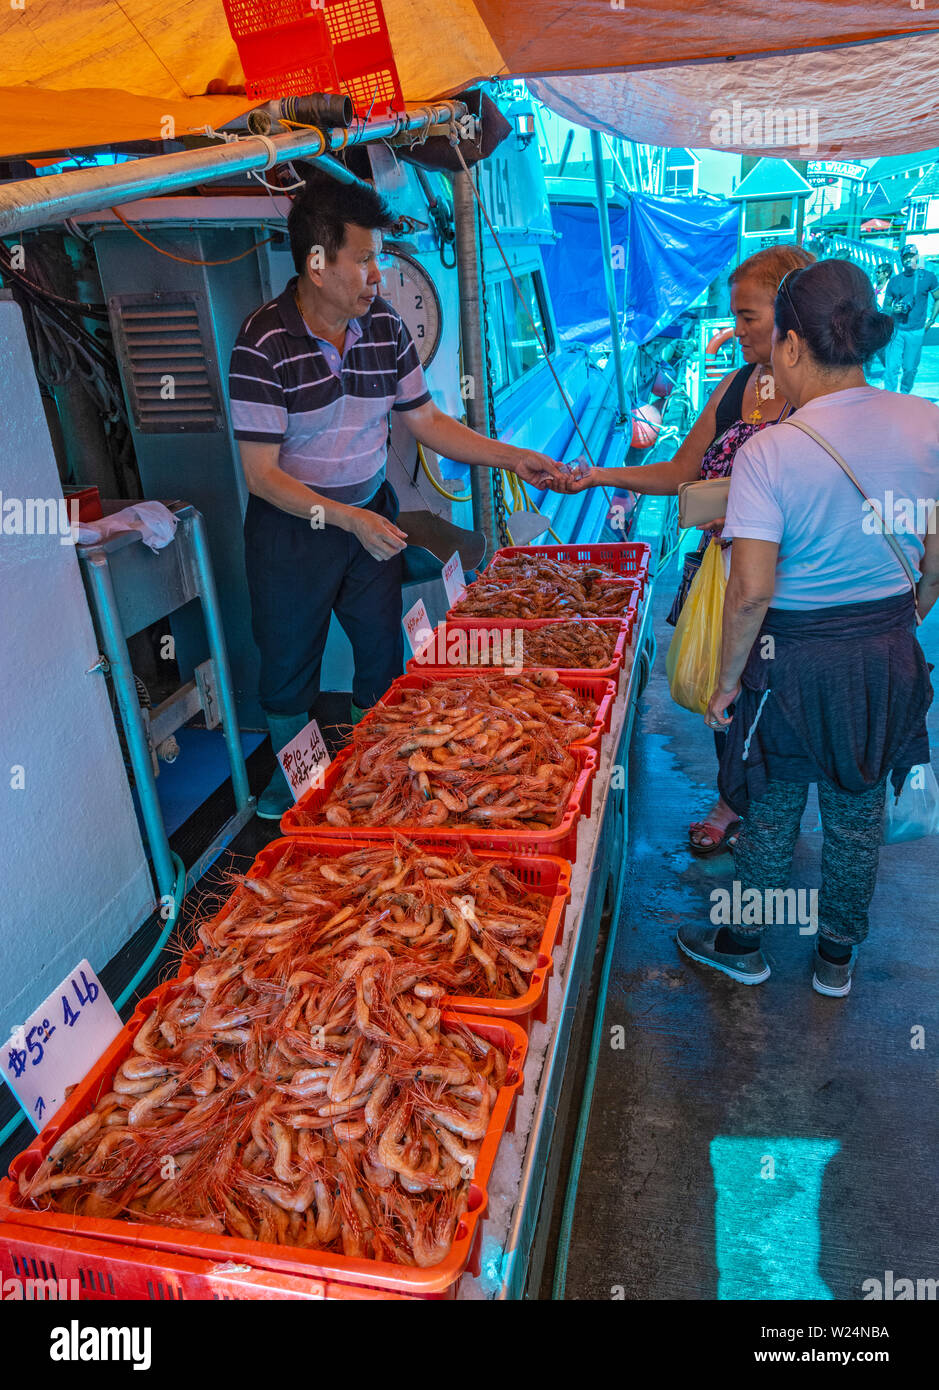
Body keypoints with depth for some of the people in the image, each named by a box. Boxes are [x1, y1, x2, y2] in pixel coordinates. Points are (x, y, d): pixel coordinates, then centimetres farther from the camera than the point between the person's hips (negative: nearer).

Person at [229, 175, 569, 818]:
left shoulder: (385, 324, -4)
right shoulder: (264, 343, -19)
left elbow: (426, 420, 4)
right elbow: (262, 474, -19)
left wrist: (512, 457, -4)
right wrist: (346, 519, -29)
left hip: (371, 512, 4)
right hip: (292, 524, -4)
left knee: (383, 655, 11)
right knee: (289, 664, 12)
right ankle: (290, 772, 38)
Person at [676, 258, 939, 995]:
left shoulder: (769, 452, -20)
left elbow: (751, 591, -22)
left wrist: (728, 679, -8)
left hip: (795, 658, -4)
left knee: (772, 812, 16)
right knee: (859, 815, 20)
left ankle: (744, 945, 37)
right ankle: (838, 957, 40)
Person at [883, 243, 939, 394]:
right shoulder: (894, 281, 5)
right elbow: (885, 306, 11)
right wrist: (893, 309, -12)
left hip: (916, 332, 0)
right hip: (896, 329, 0)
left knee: (910, 369, 5)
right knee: (892, 367, -8)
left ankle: (905, 395, 26)